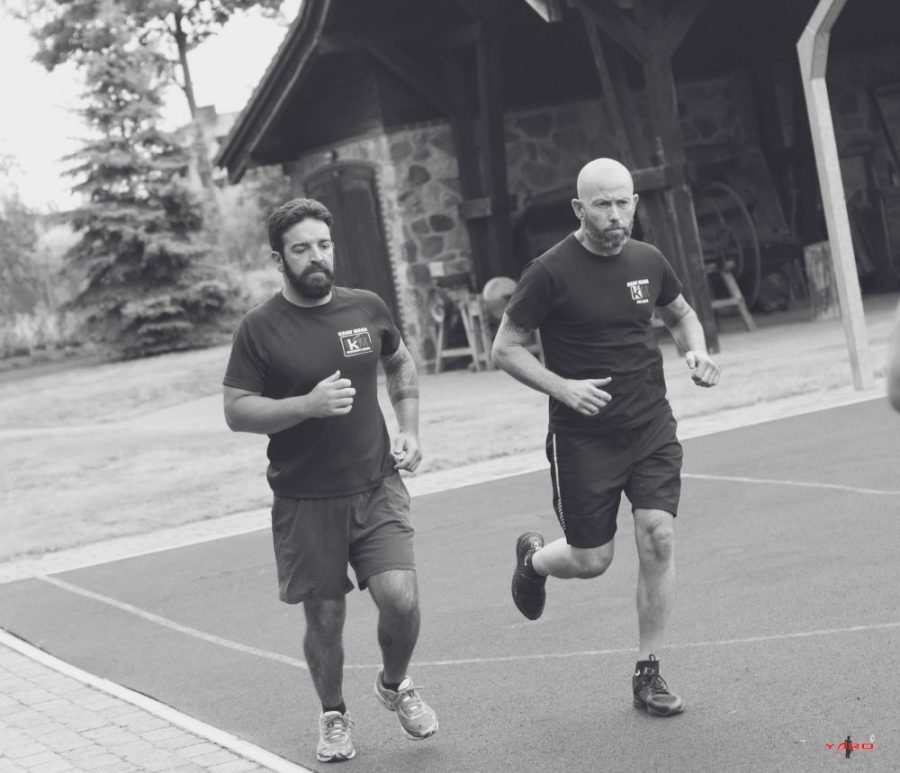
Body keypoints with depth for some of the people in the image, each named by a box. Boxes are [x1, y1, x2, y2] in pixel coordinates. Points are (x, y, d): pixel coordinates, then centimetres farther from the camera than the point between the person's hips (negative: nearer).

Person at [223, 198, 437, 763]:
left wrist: (409, 431, 9)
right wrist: (307, 405, -21)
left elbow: (401, 363, 21)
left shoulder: (367, 308, 3)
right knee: (325, 617, 6)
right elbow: (236, 411, -7)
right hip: (305, 499, -2)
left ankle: (395, 684, 20)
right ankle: (334, 716, 31)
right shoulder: (260, 329, -7)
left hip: (376, 485, 2)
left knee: (400, 597, -11)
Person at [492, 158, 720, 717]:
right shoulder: (551, 272, -12)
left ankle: (648, 675, 5)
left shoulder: (649, 261, 2)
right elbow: (506, 349, -7)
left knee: (659, 537, -9)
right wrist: (563, 388, -20)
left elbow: (681, 314, 22)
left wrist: (696, 352, 1)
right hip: (583, 438, -3)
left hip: (652, 428, 3)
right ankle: (533, 557, 41)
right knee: (592, 559, 4)